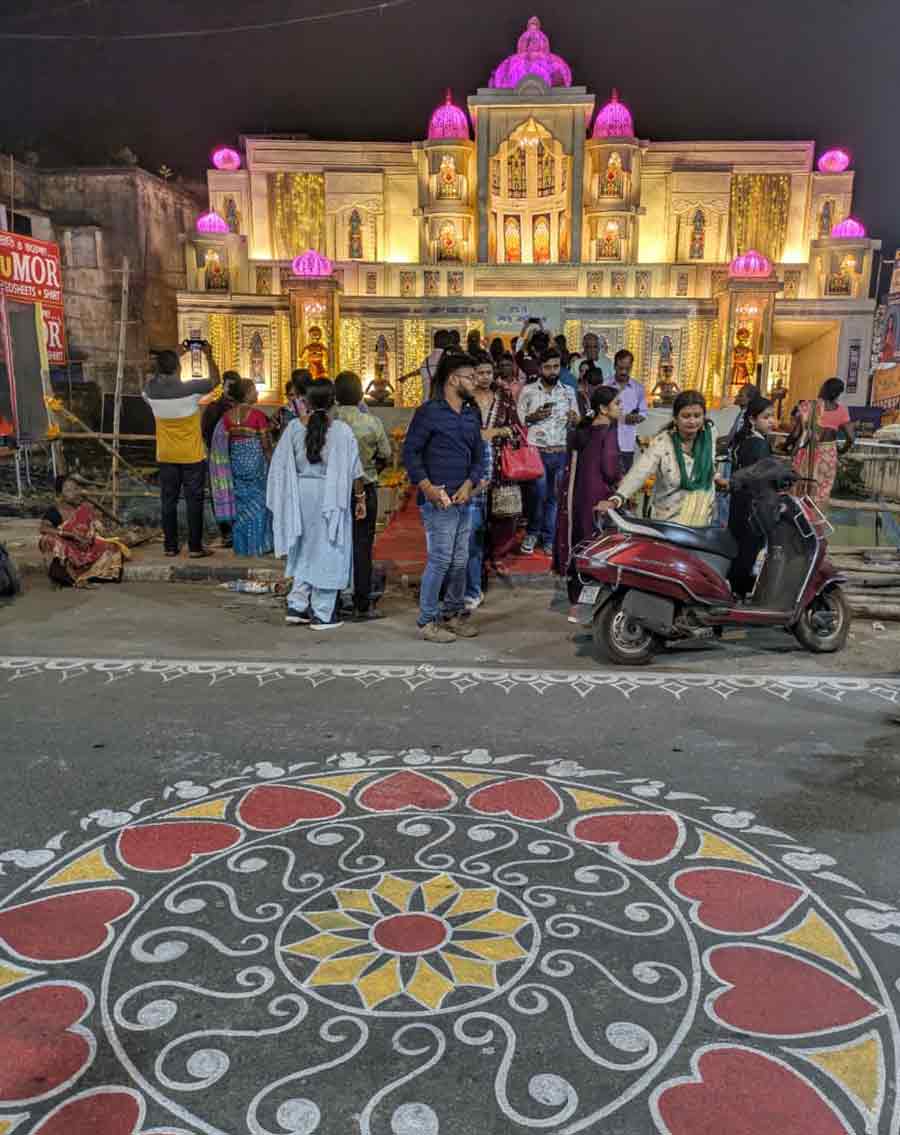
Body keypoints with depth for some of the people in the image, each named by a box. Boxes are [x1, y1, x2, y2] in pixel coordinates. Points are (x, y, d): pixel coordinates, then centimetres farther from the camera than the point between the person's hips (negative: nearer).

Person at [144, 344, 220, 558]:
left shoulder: (152, 389, -6)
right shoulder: (191, 389, -17)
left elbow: (157, 375, 19)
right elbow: (215, 380, 1)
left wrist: (176, 355, 23)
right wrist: (209, 355, 11)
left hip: (166, 457, 3)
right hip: (192, 457, -3)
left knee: (168, 501, 10)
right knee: (194, 501, 4)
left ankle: (170, 546, 15)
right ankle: (195, 547, 7)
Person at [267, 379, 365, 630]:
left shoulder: (294, 427, -3)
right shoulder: (342, 431, -10)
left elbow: (281, 467, 2)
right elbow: (353, 470, -7)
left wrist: (287, 499, 13)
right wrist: (360, 499, 4)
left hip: (301, 495, 3)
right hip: (330, 497, -3)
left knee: (304, 550, 19)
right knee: (327, 552, 7)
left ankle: (296, 607, 18)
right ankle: (322, 614, 12)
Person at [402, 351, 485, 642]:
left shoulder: (471, 415, 15)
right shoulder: (429, 412, -6)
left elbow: (479, 455, 16)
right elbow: (410, 452, -9)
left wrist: (469, 484, -1)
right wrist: (428, 487, -17)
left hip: (464, 500, 7)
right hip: (438, 500, -7)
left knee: (460, 561, 12)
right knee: (440, 560, -8)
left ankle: (453, 613, 26)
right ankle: (428, 621, 1)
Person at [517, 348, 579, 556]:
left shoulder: (569, 392, 11)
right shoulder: (528, 391, 3)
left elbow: (576, 422, 14)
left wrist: (574, 420, -8)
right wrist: (533, 417, -14)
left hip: (561, 452, 3)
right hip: (536, 451, -3)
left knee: (553, 497, 6)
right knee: (538, 494, -10)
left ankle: (548, 540, 17)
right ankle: (532, 533, 13)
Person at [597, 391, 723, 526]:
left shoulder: (710, 431, -9)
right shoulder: (661, 443, -24)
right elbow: (639, 473, -38)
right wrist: (615, 500, -52)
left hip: (702, 516, 4)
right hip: (669, 519, -4)